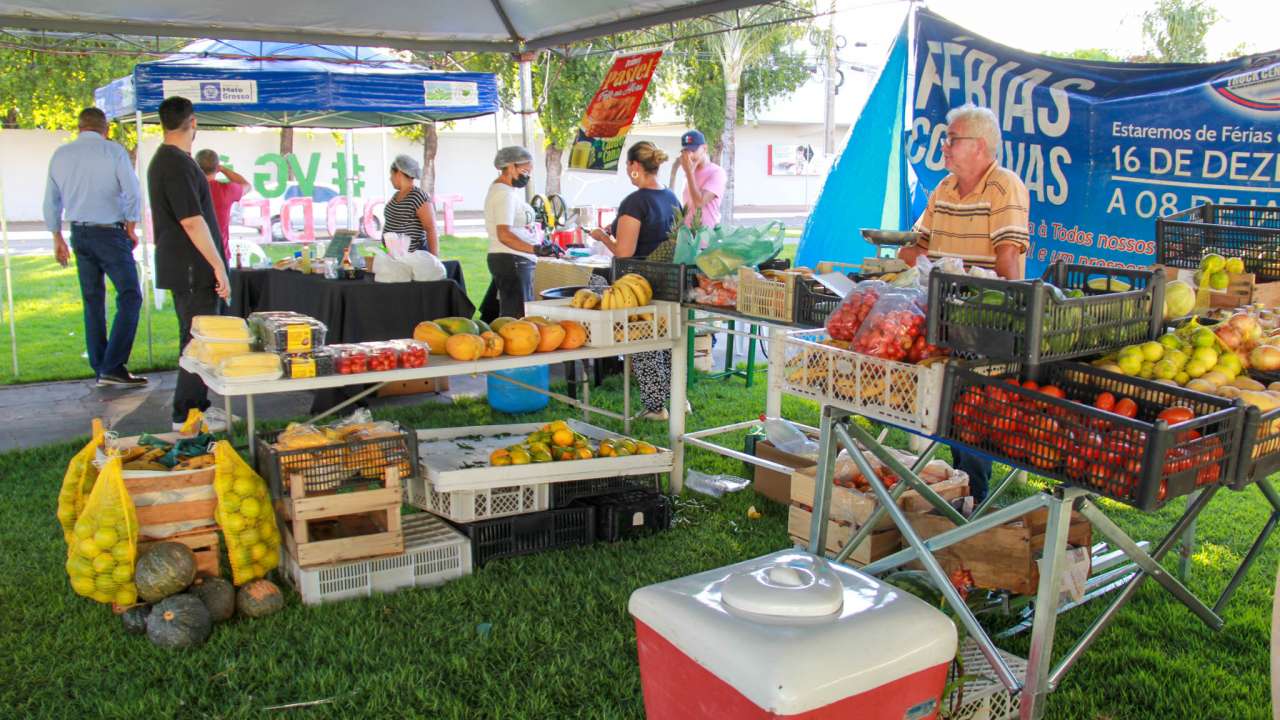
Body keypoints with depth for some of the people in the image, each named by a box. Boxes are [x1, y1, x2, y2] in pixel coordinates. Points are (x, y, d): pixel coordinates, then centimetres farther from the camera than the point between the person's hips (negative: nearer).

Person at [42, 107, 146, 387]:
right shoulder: (113, 151, -8)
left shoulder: (60, 154, 8)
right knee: (129, 298, -2)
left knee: (92, 301, 12)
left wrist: (57, 238, 20)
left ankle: (100, 370, 16)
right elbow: (132, 193, -11)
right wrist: (131, 228, 3)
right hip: (110, 232, -5)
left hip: (80, 235, 6)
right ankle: (112, 368, -11)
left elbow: (51, 202, 12)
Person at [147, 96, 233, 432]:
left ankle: (197, 404, 25)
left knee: (196, 338, 16)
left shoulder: (164, 160, 16)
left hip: (183, 267, 10)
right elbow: (192, 221, -22)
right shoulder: (178, 164, -17)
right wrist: (218, 266, -20)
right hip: (191, 269, -10)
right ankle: (186, 415, 2)